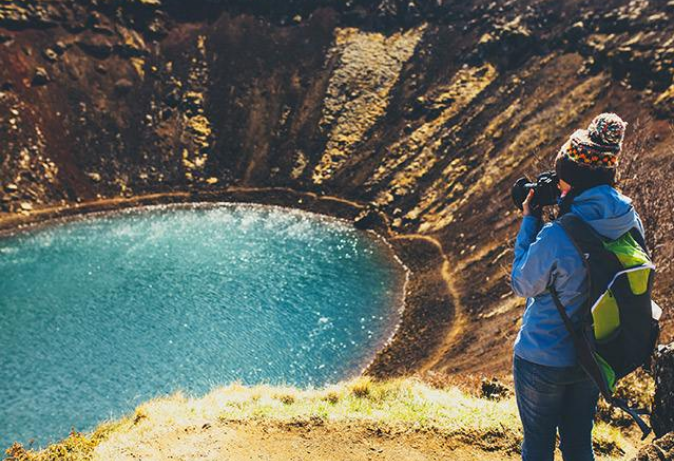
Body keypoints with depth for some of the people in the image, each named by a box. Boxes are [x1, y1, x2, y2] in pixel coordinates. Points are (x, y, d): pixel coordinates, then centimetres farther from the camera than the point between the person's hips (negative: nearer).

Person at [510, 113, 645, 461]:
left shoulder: (556, 237, -31)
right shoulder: (629, 223, -11)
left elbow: (522, 285, -13)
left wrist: (530, 220, -10)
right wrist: (567, 208, 1)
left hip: (543, 361, -6)